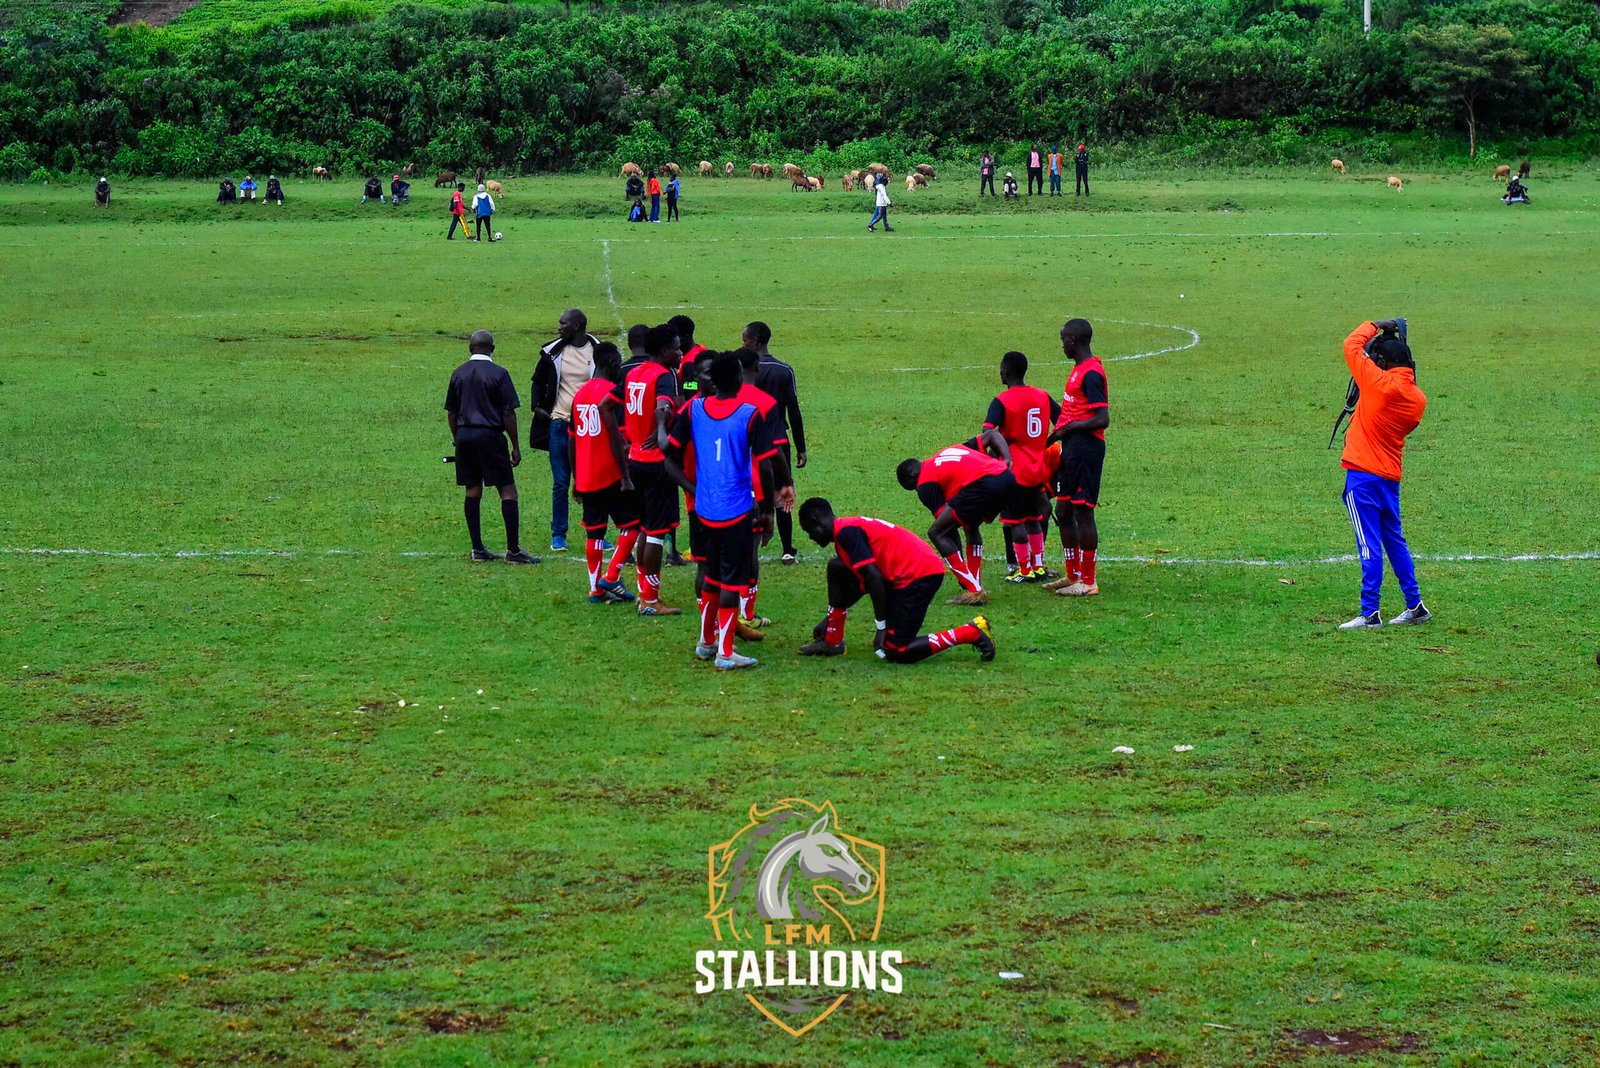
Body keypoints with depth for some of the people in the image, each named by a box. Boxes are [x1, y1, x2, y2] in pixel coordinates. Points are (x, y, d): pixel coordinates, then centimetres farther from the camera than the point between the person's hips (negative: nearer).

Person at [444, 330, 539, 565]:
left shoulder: (458, 374, 8)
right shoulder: (498, 373, -6)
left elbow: (451, 414, 12)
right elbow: (508, 414, -8)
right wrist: (516, 446, -2)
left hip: (464, 435, 5)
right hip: (489, 435, -5)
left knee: (472, 492, 11)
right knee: (508, 490, -1)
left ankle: (477, 548, 11)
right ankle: (513, 550, -5)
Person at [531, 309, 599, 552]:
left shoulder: (598, 353, -2)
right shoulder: (553, 352, 3)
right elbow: (538, 381, 18)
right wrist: (538, 406, 5)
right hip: (560, 423, 1)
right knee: (560, 483, 3)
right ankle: (558, 535, 11)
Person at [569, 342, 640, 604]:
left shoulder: (579, 393, 11)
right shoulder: (611, 392, -11)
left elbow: (571, 441, 15)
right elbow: (616, 438, -17)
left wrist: (575, 479, 21)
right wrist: (625, 476, -15)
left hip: (586, 478, 7)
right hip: (610, 475, -7)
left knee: (594, 531, 10)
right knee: (631, 524, 5)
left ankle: (596, 589, 10)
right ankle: (611, 577, -2)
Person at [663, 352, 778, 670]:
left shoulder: (694, 409, -1)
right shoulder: (750, 416, -12)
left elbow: (669, 457, 1)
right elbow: (765, 468, -12)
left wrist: (694, 490, 7)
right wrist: (767, 513, -1)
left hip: (704, 510, 4)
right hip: (738, 512, -4)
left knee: (710, 575, 21)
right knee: (732, 581, 2)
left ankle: (706, 643, 30)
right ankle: (725, 653, 4)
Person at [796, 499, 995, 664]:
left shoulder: (845, 531, -12)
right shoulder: (848, 527, 19)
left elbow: (874, 577, -20)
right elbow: (862, 581, 32)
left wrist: (881, 626, -17)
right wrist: (831, 618, 39)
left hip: (917, 574, -10)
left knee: (895, 653, -9)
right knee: (836, 568, 12)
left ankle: (972, 633, -7)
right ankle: (831, 642, 16)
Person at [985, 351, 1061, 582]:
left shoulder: (1002, 401, -13)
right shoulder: (1042, 396, 4)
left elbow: (988, 432, -26)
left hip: (1015, 472, -6)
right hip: (1038, 471, 6)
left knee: (1015, 521, 3)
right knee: (1033, 519, 17)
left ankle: (1025, 571, 5)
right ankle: (1039, 567, 20)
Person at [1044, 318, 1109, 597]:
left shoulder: (1091, 373, -17)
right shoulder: (1080, 369, 15)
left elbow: (1102, 420, -22)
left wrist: (1069, 427, -16)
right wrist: (1061, 432, 10)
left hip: (1086, 448, -10)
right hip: (1072, 449, 10)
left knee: (1083, 512, -5)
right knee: (1063, 511, 15)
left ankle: (1088, 582, 0)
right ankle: (1072, 575, 24)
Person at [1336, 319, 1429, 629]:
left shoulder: (1380, 383, -14)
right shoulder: (1418, 398, 6)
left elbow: (1352, 345, -4)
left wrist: (1374, 326, 11)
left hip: (1364, 473, -7)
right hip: (1391, 476, 7)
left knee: (1370, 545, -7)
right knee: (1395, 541, 17)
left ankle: (1370, 613, -7)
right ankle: (1415, 607, 21)